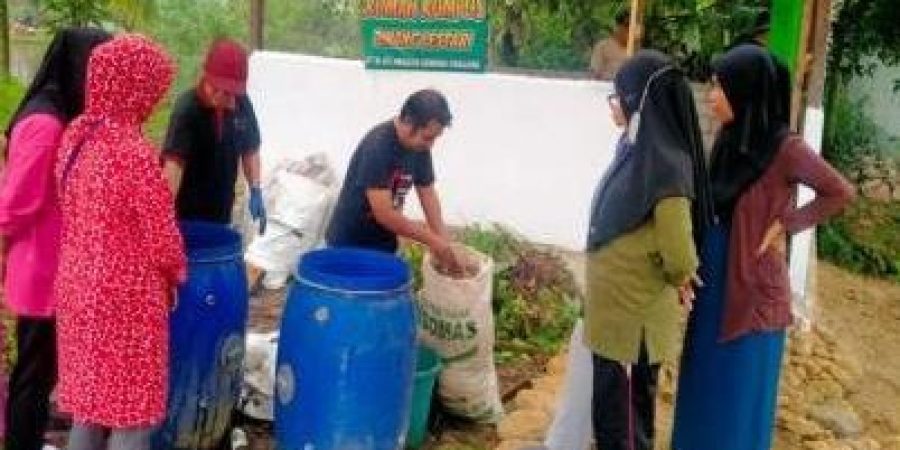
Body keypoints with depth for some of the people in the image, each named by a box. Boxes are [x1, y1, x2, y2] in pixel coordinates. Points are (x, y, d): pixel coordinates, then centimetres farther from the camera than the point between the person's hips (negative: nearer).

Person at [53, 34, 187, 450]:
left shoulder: (76, 134, 1)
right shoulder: (134, 153, -23)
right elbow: (161, 237, -17)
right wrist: (175, 274, 1)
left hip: (78, 289, 8)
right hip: (125, 300, -8)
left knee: (87, 404, 19)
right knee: (131, 415, 6)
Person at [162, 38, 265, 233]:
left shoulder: (242, 104, -3)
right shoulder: (187, 109, -21)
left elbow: (250, 149, 11)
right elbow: (174, 161, -30)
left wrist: (255, 191, 4)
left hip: (222, 209, 6)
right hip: (188, 212, -6)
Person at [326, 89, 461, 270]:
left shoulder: (419, 147, -5)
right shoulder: (377, 147, -28)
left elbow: (427, 192, 4)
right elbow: (385, 214, -29)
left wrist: (444, 242, -6)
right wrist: (432, 240, -23)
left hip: (384, 244, 7)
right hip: (350, 244, -7)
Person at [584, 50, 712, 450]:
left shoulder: (664, 165, -24)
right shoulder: (634, 148, 4)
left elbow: (680, 258, -24)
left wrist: (677, 280, -4)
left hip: (635, 315, -8)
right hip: (613, 308, 8)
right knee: (610, 408, 21)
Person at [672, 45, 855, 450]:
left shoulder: (784, 148, -17)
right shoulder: (728, 140, 2)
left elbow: (840, 193, -8)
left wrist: (786, 225, -13)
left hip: (753, 285, -6)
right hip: (714, 280, 7)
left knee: (739, 393, 7)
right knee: (703, 385, 17)